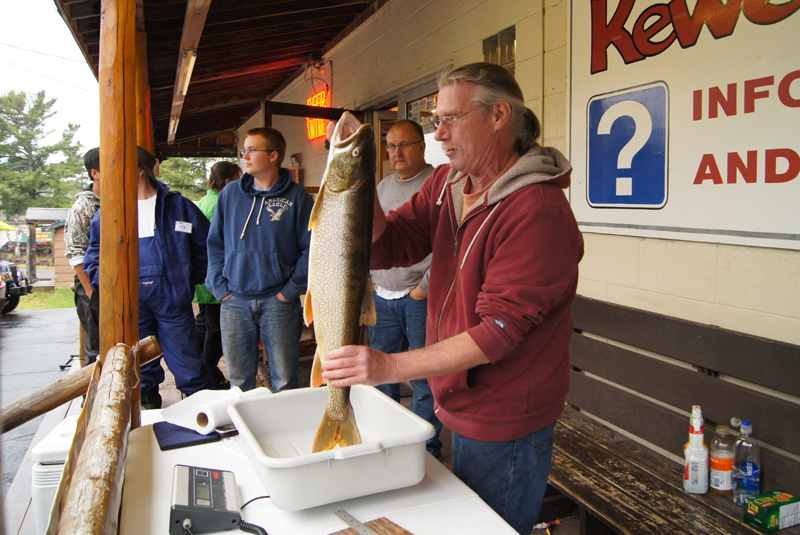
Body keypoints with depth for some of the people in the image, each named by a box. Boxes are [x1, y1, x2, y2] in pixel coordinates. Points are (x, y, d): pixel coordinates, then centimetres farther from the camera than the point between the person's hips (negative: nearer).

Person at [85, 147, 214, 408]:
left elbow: (205, 247, 7)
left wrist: (190, 280, 2)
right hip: (130, 302, 3)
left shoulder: (178, 206, 3)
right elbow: (95, 255, 17)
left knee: (187, 364, 2)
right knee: (139, 369, 13)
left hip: (172, 299, -3)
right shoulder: (107, 212, 10)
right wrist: (105, 282, 2)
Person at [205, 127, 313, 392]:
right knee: (238, 379, 12)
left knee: (285, 381, 5)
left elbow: (311, 248, -4)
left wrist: (290, 290, -9)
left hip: (278, 301, -3)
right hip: (234, 301, 3)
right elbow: (215, 243, 11)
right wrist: (220, 287, 1)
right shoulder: (230, 194, 8)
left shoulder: (296, 196, -3)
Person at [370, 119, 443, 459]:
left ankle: (426, 450, 16)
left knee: (424, 379, 1)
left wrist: (424, 287, -15)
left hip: (419, 298, -7)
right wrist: (371, 278, 12)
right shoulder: (383, 186, 15)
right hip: (383, 297, 7)